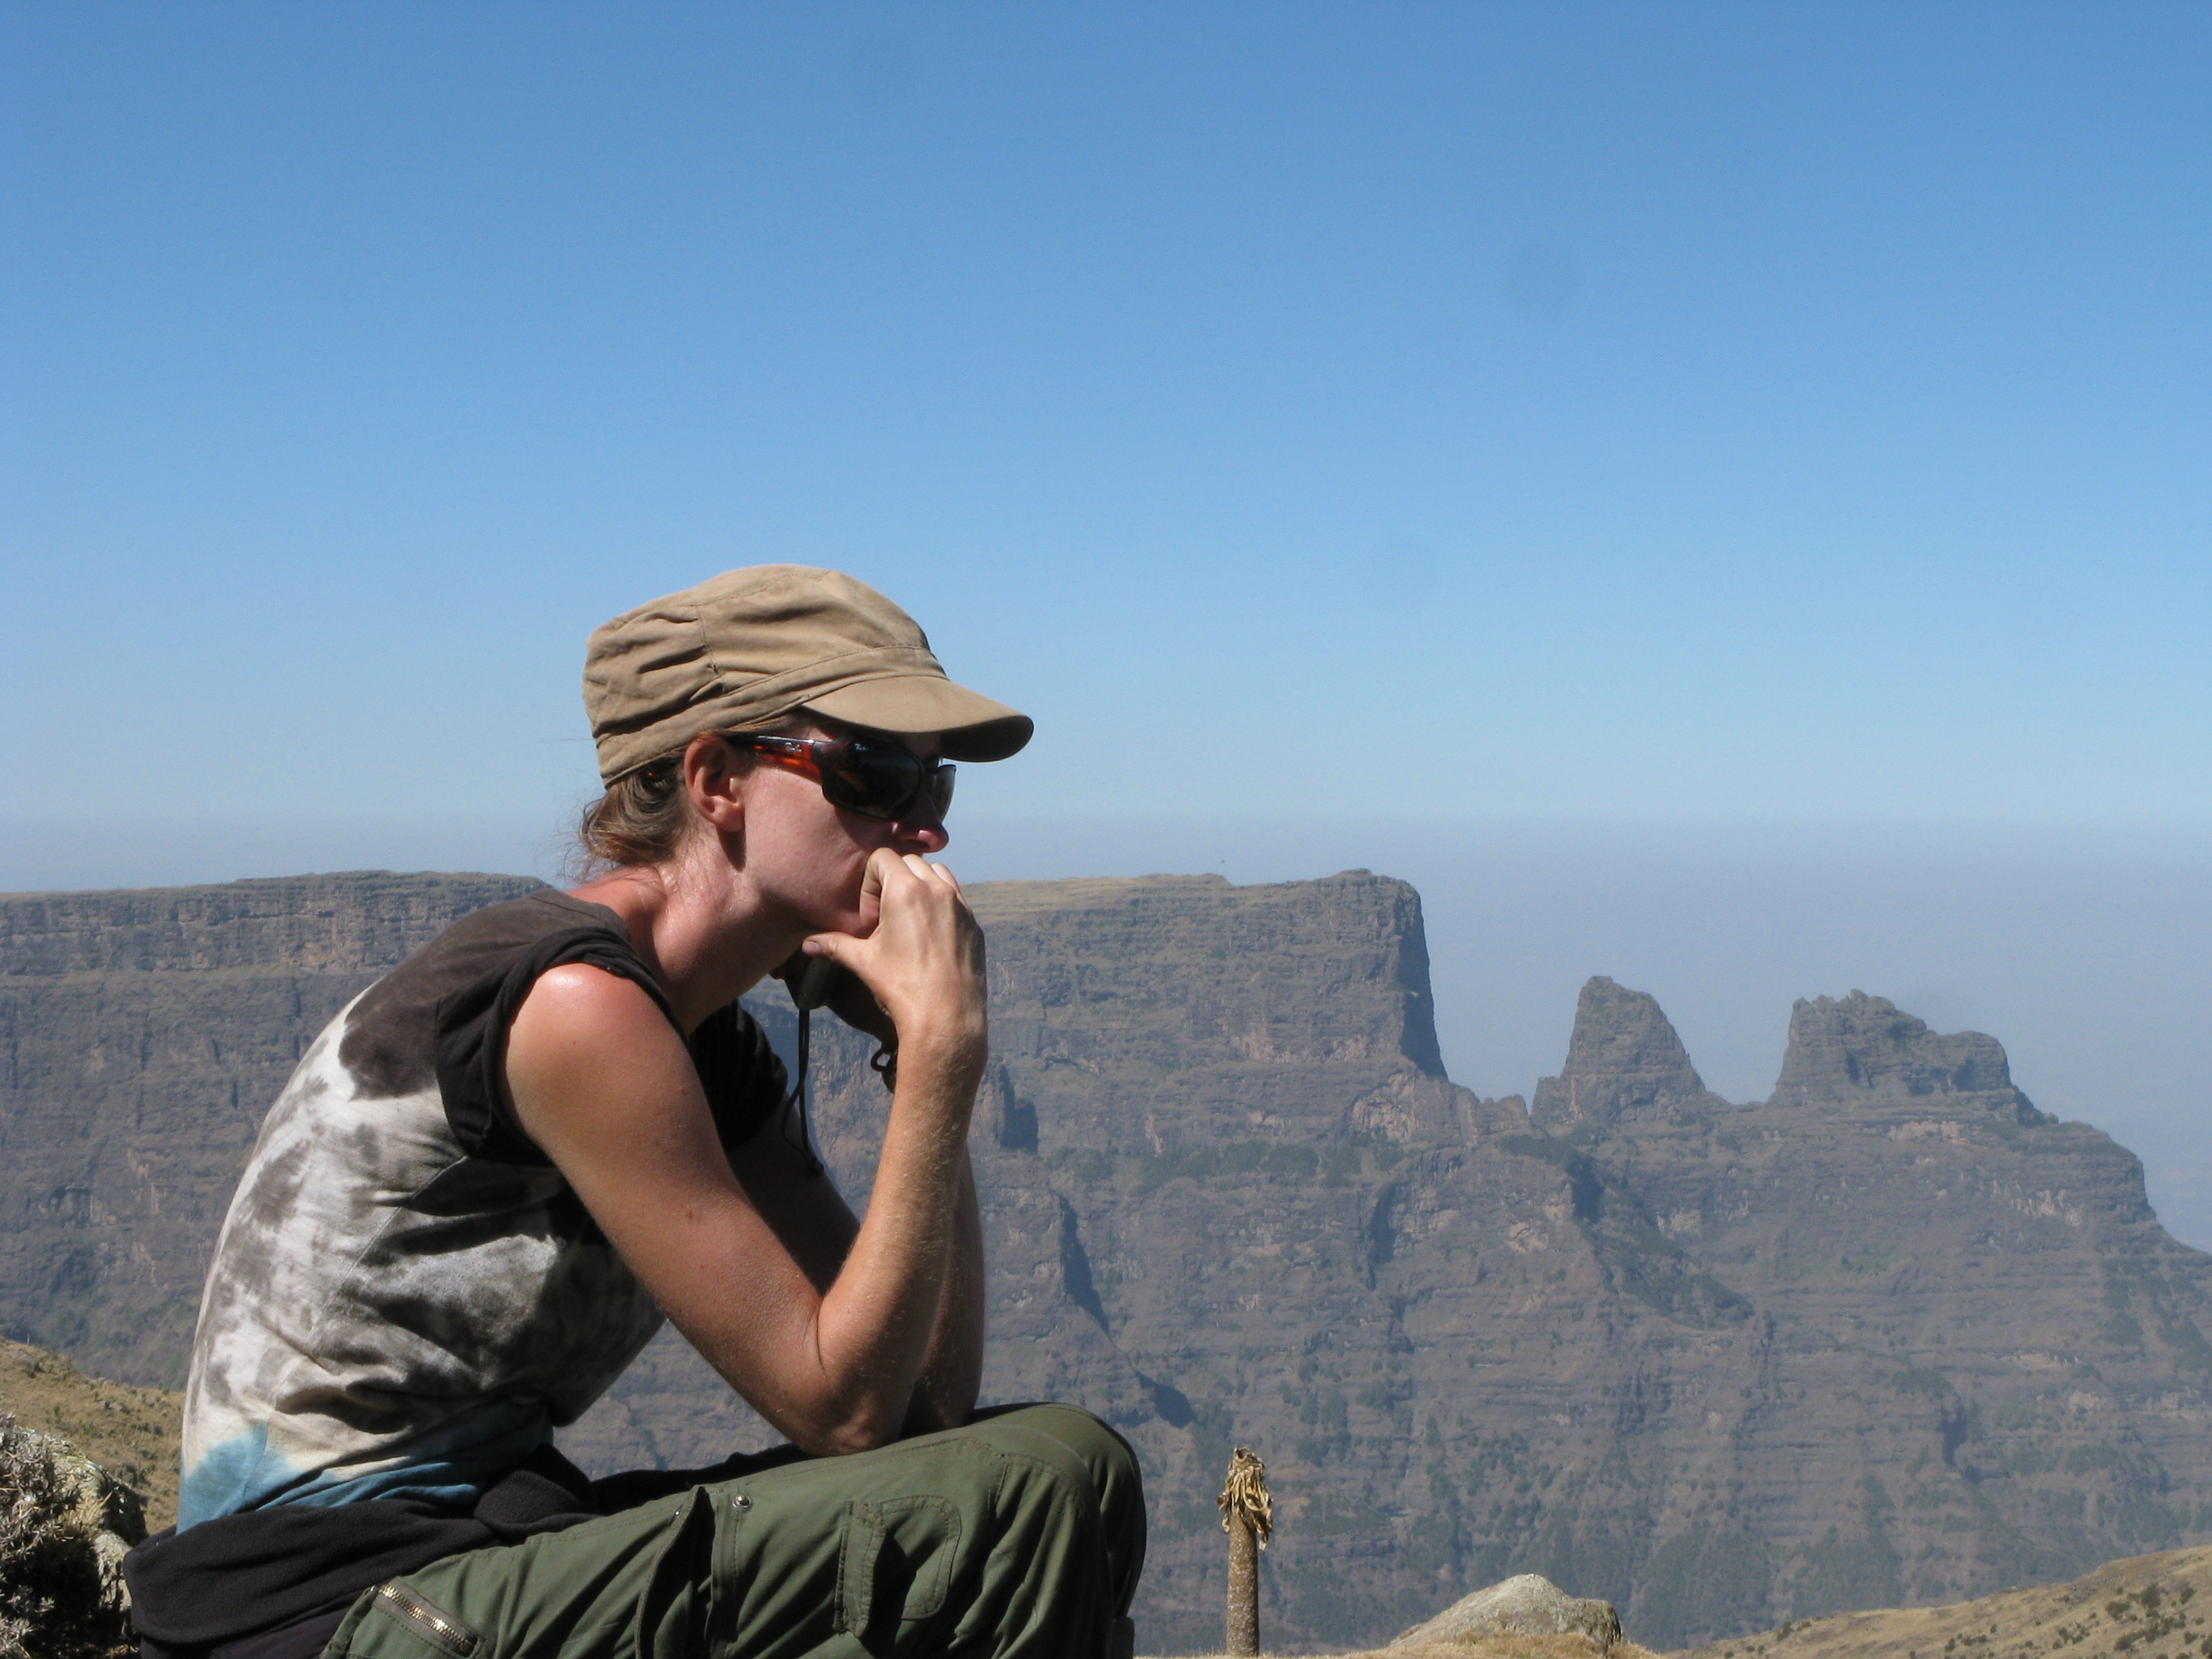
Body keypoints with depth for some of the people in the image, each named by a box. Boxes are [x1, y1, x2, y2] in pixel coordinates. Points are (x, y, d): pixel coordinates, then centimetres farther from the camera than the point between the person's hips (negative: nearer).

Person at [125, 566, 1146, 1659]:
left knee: (1070, 1475, 4)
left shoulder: (714, 1053, 8)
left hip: (480, 1551, 9)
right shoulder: (573, 1000, -19)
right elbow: (842, 1405, -19)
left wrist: (918, 1041, -2)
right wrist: (940, 1044, -18)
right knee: (1033, 1494, -16)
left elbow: (931, 1397, 2)